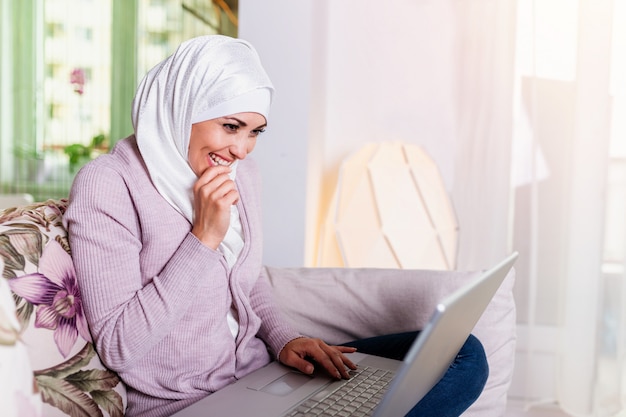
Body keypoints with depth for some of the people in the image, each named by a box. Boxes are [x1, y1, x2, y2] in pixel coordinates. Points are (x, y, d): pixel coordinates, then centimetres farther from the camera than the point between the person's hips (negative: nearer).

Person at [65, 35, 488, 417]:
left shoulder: (242, 172, 7)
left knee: (464, 353, -2)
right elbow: (117, 347, -17)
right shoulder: (108, 185, -14)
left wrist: (283, 338, 2)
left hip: (262, 372, 8)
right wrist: (204, 238, -21)